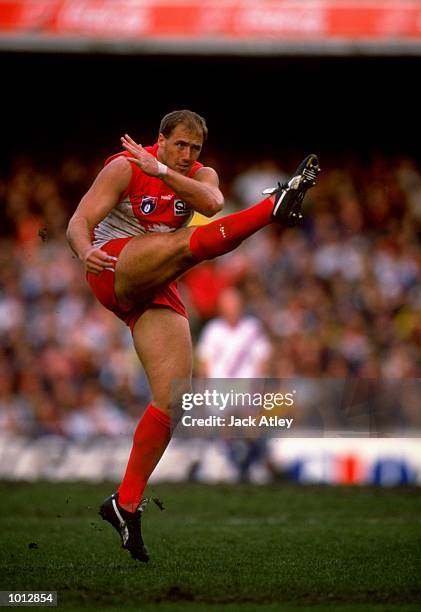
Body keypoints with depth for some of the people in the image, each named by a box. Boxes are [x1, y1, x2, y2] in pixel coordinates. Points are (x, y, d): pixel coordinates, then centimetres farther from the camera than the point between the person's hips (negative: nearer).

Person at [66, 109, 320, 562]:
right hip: (114, 270, -5)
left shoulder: (199, 176, 10)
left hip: (156, 292, 5)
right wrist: (85, 251, -34)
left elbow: (212, 203, -16)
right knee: (190, 241, -31)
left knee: (172, 400, -7)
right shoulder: (126, 167, -3)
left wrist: (163, 172, -24)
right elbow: (79, 222, -12)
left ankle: (126, 503, -2)